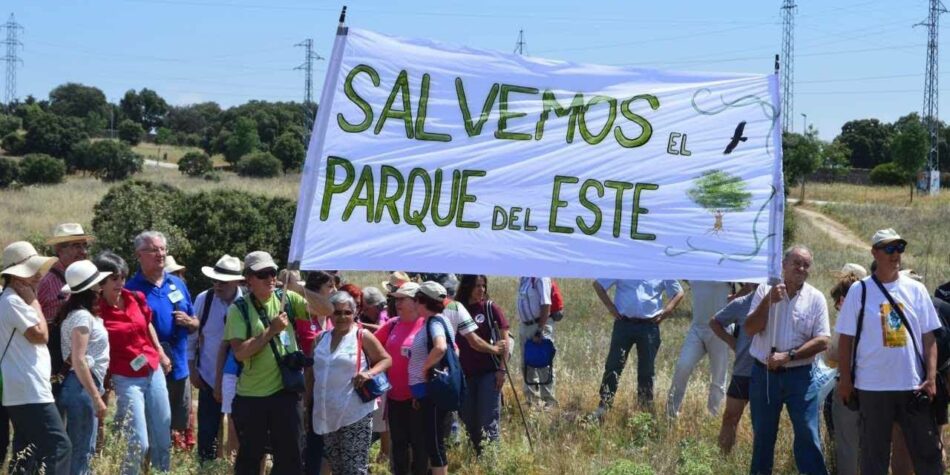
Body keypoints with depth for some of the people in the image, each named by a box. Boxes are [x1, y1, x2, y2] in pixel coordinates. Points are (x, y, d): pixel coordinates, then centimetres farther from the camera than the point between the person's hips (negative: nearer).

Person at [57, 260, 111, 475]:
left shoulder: (84, 314, 15)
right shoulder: (82, 316, -14)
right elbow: (78, 361, -20)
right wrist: (96, 397, -20)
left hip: (84, 387, 9)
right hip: (82, 387, -9)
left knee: (83, 450, 12)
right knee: (81, 452, -6)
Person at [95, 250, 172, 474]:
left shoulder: (136, 299, 2)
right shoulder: (97, 311, -14)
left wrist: (161, 355, 18)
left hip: (154, 372, 6)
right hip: (126, 379, -6)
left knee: (162, 438, 14)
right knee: (139, 443, -9)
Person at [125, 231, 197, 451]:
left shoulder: (178, 284, 10)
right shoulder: (132, 288, -5)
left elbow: (195, 323, 18)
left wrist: (189, 321, -5)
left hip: (179, 369, 5)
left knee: (181, 430, 12)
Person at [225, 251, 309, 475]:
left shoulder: (287, 299, 1)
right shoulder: (239, 309, -8)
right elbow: (240, 352, -17)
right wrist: (271, 330, -19)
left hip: (285, 390, 2)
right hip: (251, 395, -2)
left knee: (290, 456, 9)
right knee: (249, 456, 11)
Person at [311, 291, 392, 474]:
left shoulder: (363, 336, -5)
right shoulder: (322, 338, 10)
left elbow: (386, 360, 0)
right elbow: (312, 369, 19)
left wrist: (370, 373, -18)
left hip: (355, 413, -6)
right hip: (328, 414, 6)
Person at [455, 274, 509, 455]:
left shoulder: (491, 308, -1)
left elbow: (504, 340, -2)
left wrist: (502, 369, -9)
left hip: (489, 372, -3)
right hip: (464, 373, 3)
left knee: (488, 421, -6)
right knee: (469, 420, 9)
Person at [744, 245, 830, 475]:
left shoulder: (815, 298, -1)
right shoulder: (765, 291, 2)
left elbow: (822, 341, -6)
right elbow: (750, 329, -6)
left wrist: (788, 356, -15)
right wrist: (768, 301, -18)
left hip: (799, 376, -1)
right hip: (764, 374, 1)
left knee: (808, 437, -5)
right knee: (762, 436, 11)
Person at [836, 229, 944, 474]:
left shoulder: (916, 289, 5)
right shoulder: (859, 291, -1)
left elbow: (929, 337, 5)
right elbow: (846, 339, 2)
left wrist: (931, 378, -3)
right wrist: (845, 380, -2)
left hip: (914, 386, 2)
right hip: (872, 387, -2)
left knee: (928, 452, 6)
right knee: (873, 455, 8)